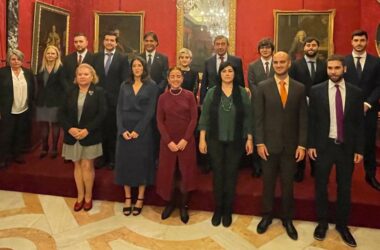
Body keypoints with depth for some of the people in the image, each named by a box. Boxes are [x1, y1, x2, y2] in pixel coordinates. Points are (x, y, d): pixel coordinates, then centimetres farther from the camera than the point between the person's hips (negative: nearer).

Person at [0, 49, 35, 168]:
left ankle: (17, 154, 28)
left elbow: (32, 91, 10)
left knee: (21, 134, 13)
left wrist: (31, 107, 6)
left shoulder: (28, 73, 6)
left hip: (24, 111, 3)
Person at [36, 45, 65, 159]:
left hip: (55, 101, -4)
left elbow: (63, 85, -9)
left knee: (55, 124, 4)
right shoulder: (41, 68, 9)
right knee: (43, 124, 7)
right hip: (42, 100, 5)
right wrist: (37, 99, 7)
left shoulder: (61, 68, -6)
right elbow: (38, 84, 13)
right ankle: (44, 148, 19)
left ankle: (54, 148, 15)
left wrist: (62, 100, -13)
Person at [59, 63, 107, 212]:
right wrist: (69, 128, -12)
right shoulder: (71, 92, 7)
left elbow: (102, 113, -12)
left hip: (90, 136, -3)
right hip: (72, 135, 3)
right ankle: (80, 196, 24)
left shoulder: (98, 92, -4)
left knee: (87, 166, 2)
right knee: (77, 166, 11)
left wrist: (87, 130, -19)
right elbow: (62, 113, 4)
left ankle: (88, 197, 18)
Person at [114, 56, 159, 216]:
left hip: (143, 129, -3)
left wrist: (138, 130, -15)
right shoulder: (125, 86, 10)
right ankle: (127, 198, 16)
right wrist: (122, 130, -9)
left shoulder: (151, 86, 0)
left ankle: (140, 199, 15)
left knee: (142, 163, 3)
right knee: (125, 162, 5)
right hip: (125, 129, 3)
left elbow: (150, 111, -7)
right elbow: (119, 109, 5)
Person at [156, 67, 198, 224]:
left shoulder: (189, 96, -2)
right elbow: (159, 121, -1)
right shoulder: (163, 97, 2)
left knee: (186, 172, 4)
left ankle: (183, 206, 19)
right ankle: (170, 203, 25)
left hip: (186, 140, -1)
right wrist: (169, 141, -10)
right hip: (167, 141, 1)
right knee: (167, 172, 6)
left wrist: (185, 139, -13)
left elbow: (194, 119, -5)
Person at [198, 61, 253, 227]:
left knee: (231, 174, 8)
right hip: (215, 140, 0)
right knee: (218, 174, 8)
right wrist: (202, 139, -5)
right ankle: (218, 209, 23)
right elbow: (204, 116, 0)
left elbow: (248, 117, 1)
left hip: (235, 141, 0)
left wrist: (249, 139, -2)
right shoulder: (212, 92, 0)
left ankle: (228, 210, 23)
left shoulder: (242, 93, 0)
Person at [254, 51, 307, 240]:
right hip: (269, 143, -1)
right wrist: (259, 142, -9)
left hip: (291, 145, 1)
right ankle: (267, 216, 30)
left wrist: (302, 144, -3)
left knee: (288, 184, 12)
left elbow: (303, 118, 2)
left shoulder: (299, 88, 2)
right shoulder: (263, 87, -2)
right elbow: (258, 117, -3)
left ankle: (287, 219, 29)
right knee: (268, 182, 12)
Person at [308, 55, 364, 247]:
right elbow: (311, 120, -2)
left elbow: (359, 123, 2)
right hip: (323, 145, -1)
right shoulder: (316, 91, -3)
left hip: (347, 147, 1)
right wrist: (311, 145, -6)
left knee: (345, 188, 12)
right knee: (321, 186, 10)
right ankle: (322, 223, 28)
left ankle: (342, 224, 30)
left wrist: (359, 149, -1)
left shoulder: (355, 92, 0)